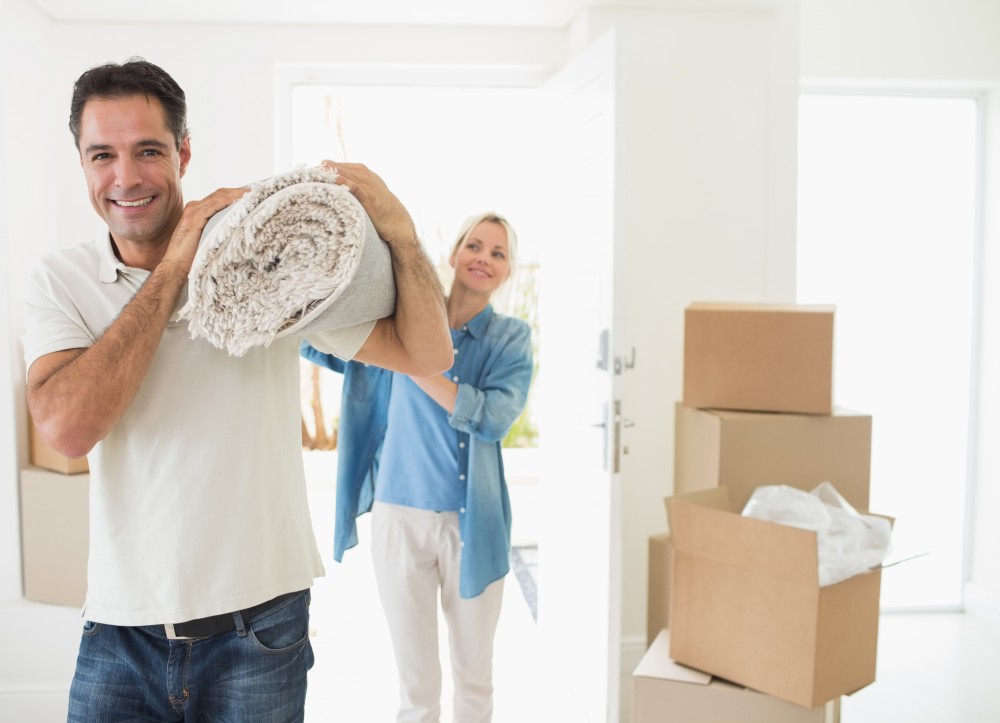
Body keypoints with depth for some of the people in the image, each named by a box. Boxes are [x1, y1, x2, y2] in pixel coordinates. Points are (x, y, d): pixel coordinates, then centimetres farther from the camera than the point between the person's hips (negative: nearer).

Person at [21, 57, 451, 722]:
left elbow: (427, 356, -8)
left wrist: (401, 233, -24)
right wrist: (172, 271, -18)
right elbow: (66, 426, -20)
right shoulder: (60, 281, -2)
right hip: (120, 628, 1)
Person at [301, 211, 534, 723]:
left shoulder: (511, 338, 0)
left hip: (472, 521, 1)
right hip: (400, 514, 0)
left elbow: (493, 419, -16)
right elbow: (314, 343, -3)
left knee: (475, 679, 15)